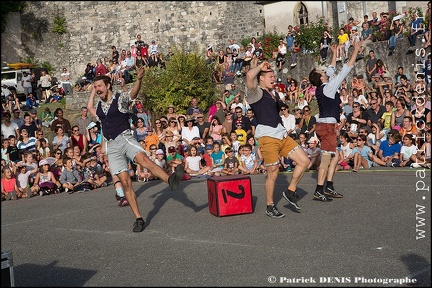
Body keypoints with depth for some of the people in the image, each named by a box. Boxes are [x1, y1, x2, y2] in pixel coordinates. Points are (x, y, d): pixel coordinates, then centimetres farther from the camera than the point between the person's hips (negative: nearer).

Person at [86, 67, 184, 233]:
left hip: (125, 138, -4)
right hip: (111, 146, 4)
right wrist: (92, 91, 33)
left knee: (143, 159, -35)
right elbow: (89, 107, 41)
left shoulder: (121, 98, 1)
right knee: (125, 181, -4)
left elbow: (133, 93, -21)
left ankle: (170, 179, -57)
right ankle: (138, 219, -4)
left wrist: (139, 79, -40)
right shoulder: (99, 105, 18)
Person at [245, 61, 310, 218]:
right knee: (273, 174, -3)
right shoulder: (256, 92, -4)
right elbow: (249, 75, -24)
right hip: (267, 137, -8)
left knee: (304, 161, 2)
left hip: (282, 135, 8)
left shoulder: (274, 95, 21)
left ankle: (290, 191, 15)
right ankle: (270, 207, 13)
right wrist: (261, 66, -8)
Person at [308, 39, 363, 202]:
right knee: (326, 159, -9)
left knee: (335, 157, 14)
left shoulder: (321, 88, 11)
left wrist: (334, 54, 32)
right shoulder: (328, 87, -12)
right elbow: (346, 70, -11)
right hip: (327, 126, -10)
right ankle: (319, 191, -8)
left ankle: (329, 188, 14)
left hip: (324, 126, 10)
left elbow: (331, 71, 26)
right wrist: (356, 50, -4)